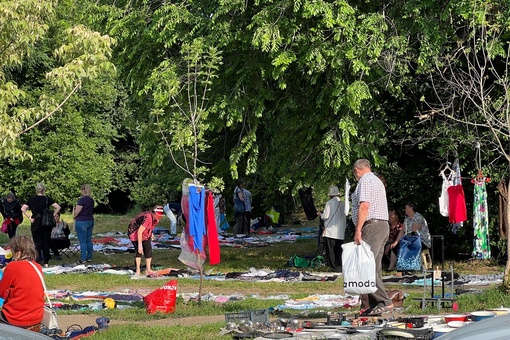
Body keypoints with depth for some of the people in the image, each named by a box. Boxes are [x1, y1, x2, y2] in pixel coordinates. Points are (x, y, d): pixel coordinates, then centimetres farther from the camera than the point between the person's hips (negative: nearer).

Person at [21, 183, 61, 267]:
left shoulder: (32, 200, 0)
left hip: (36, 223, 0)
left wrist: (30, 217, -4)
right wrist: (52, 216, -3)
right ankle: (46, 262, 10)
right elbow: (58, 207, -11)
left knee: (37, 243, 5)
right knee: (46, 243, 9)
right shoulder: (47, 199, -3)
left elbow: (23, 209, -8)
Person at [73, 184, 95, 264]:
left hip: (81, 222, -8)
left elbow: (77, 212, -16)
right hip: (90, 221, 8)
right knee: (89, 240, 13)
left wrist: (74, 216, 2)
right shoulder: (91, 200, 9)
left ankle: (83, 259, -3)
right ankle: (89, 257, 16)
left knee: (83, 241, -4)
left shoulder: (82, 200, -16)